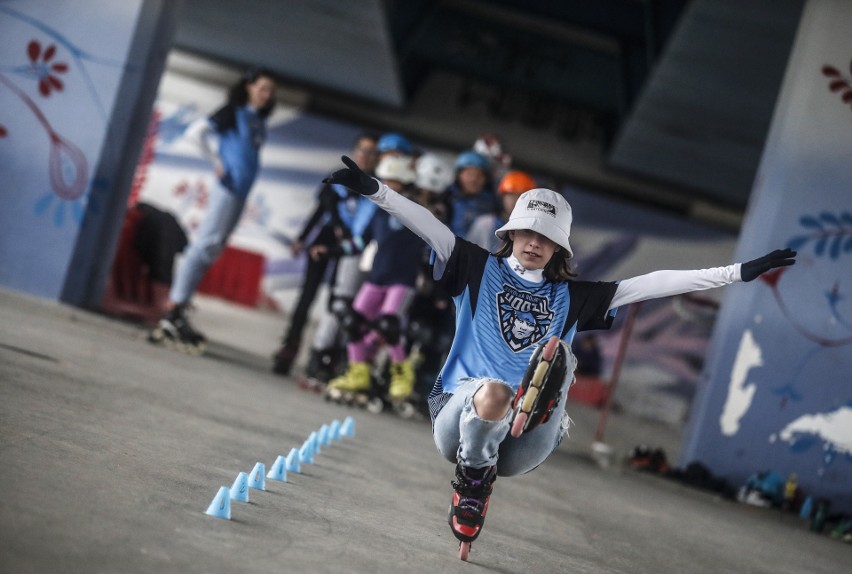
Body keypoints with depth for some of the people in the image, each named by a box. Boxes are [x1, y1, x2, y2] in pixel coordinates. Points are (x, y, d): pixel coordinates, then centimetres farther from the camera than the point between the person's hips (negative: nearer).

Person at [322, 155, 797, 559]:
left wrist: (740, 272, 6)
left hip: (519, 451, 1)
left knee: (558, 352, -21)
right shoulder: (480, 269, 10)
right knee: (493, 392, -36)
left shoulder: (571, 297, 15)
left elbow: (653, 284, 10)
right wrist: (372, 188, -22)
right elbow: (427, 225, -5)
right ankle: (470, 489, -15)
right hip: (459, 416, -1)